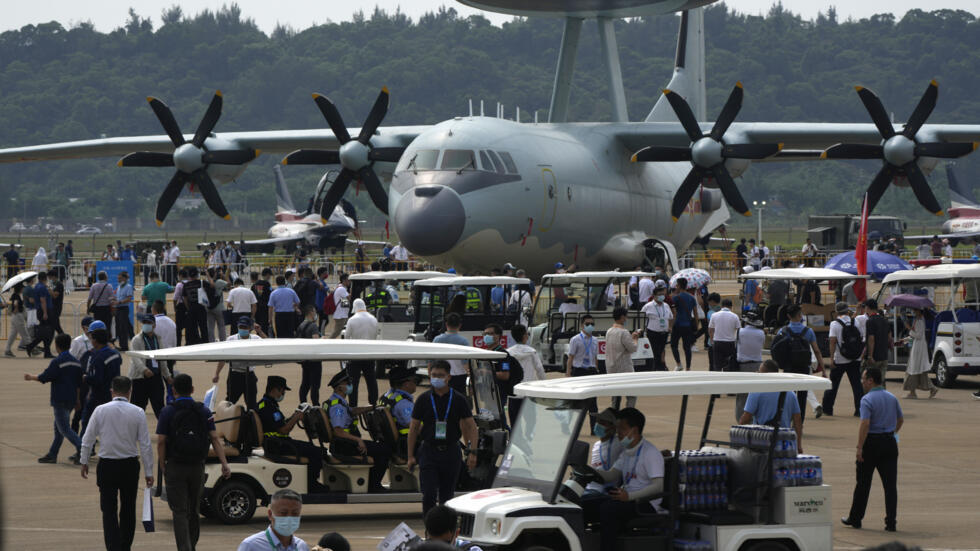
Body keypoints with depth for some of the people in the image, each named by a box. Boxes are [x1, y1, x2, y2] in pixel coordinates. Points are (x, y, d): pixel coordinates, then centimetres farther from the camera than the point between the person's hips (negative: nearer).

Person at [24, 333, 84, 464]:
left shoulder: (57, 361, -14)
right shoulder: (75, 361, 10)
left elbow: (45, 377, -13)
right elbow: (79, 383, 16)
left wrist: (31, 377, 5)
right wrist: (77, 400, 24)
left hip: (60, 400, -8)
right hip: (71, 400, 8)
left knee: (64, 429, -7)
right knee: (58, 428, 16)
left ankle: (82, 449, -22)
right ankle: (52, 454, 21)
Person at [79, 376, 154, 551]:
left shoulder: (100, 411, -5)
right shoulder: (138, 413, -5)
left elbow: (88, 439, -1)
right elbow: (145, 445, -4)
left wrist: (84, 461, 13)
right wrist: (148, 472, 2)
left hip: (106, 465, -1)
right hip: (130, 465, 1)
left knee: (109, 510, 1)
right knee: (128, 510, 15)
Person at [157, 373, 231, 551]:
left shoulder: (167, 412, -5)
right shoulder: (204, 411, 3)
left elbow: (161, 443, -8)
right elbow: (215, 438, -3)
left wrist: (163, 467, 1)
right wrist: (224, 463, -6)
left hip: (175, 468, -3)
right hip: (197, 468, 3)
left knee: (180, 512, -4)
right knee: (194, 511, 17)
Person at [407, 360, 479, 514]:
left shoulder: (459, 400, 2)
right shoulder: (424, 399, 2)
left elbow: (471, 426, 4)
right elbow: (413, 428, 7)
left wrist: (473, 452, -7)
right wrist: (410, 456, 4)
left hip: (451, 452, 1)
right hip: (429, 452, -1)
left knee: (447, 497, 9)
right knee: (429, 496, -11)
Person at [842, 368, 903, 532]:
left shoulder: (867, 399, -13)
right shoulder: (892, 397, 9)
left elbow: (865, 424, -22)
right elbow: (901, 420, 19)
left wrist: (859, 447, -21)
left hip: (871, 443, -5)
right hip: (889, 442, 5)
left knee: (863, 483, 8)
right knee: (890, 483, 2)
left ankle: (855, 518, 19)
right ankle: (891, 522, -3)